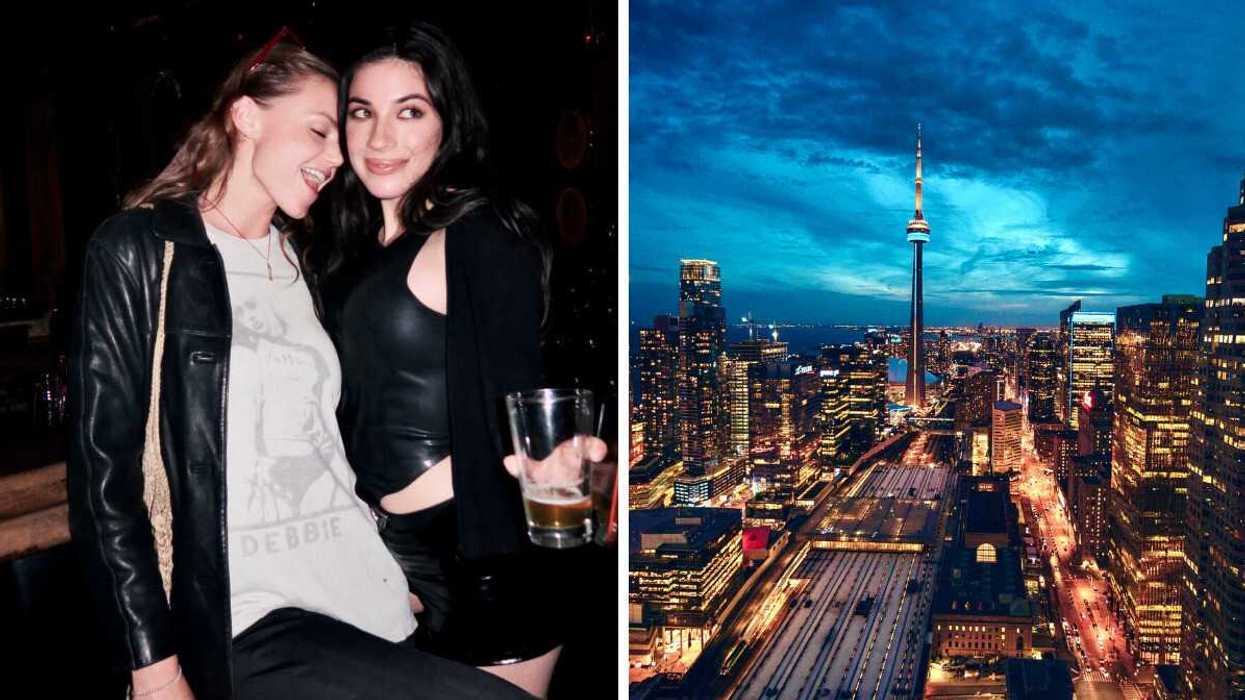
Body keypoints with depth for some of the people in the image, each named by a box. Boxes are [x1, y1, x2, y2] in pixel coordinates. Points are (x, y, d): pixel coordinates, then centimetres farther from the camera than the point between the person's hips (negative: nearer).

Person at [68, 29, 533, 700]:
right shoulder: (139, 251, -1)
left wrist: (394, 574, 13)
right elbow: (104, 472, -6)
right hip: (251, 627, -7)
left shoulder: (300, 263, 18)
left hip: (361, 594, 7)